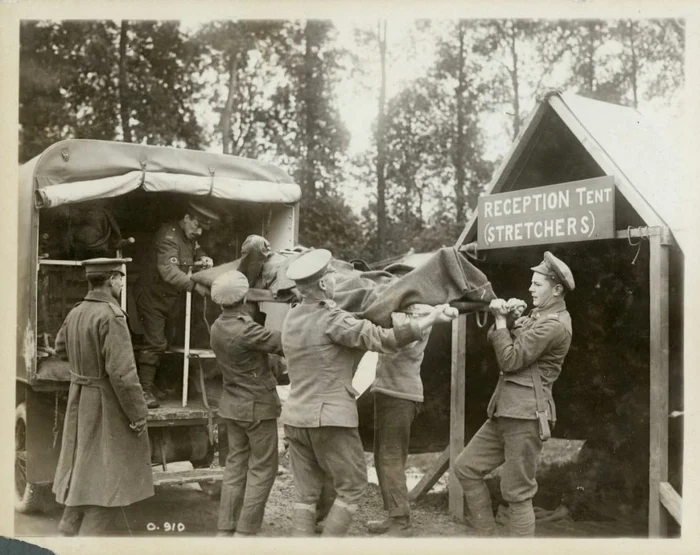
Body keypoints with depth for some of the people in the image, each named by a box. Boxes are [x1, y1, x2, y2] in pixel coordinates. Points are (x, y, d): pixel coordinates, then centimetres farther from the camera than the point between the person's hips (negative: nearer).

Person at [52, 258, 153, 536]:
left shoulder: (75, 313, 2)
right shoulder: (111, 316, -23)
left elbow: (61, 348, 22)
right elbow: (122, 372, -25)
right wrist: (138, 414, -18)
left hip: (80, 398, 8)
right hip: (108, 404, -8)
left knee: (83, 470, 20)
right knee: (111, 476, 3)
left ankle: (67, 531, 29)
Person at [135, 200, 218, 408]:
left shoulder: (190, 237, 6)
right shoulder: (169, 235, -23)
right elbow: (169, 271, -34)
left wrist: (203, 258, -3)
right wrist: (195, 285, -39)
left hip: (168, 298, 9)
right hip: (152, 297, -9)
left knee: (158, 342, 14)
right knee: (155, 342, -11)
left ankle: (148, 384, 24)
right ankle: (145, 389, -5)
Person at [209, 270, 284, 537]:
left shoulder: (217, 327, 3)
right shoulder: (246, 330, -24)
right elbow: (283, 343, -21)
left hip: (232, 405, 8)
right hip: (257, 407, -8)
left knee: (235, 465, 14)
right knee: (262, 469, 4)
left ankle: (225, 528, 18)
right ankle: (245, 530, 5)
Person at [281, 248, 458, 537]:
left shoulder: (291, 318, 7)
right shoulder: (332, 320, -15)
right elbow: (383, 339, -20)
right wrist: (433, 317, -19)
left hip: (295, 418, 7)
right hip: (329, 418, -7)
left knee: (306, 494, 11)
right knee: (351, 487, 8)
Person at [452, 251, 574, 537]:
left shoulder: (554, 324, -14)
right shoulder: (538, 315, 19)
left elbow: (509, 359, -16)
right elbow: (495, 339, 17)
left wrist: (501, 319, -7)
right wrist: (509, 318, -2)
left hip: (525, 414, -10)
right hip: (506, 411, 10)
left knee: (517, 494, -4)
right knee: (466, 467, 12)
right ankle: (486, 535, 19)